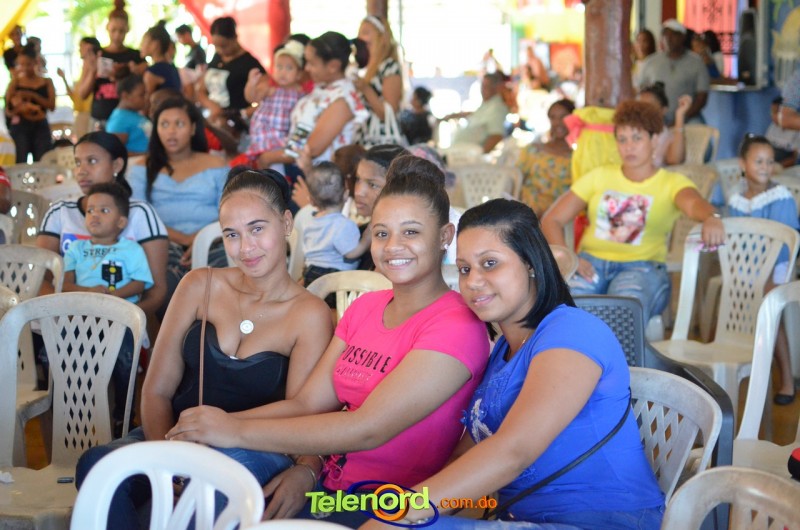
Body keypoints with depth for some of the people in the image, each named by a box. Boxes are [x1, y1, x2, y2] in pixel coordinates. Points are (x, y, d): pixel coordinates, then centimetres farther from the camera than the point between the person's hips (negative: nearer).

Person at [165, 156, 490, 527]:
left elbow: (368, 429, -22)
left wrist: (238, 431, -22)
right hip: (327, 487, 6)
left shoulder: (457, 326, -14)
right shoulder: (365, 307, 13)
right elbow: (306, 404, 5)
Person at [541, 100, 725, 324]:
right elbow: (551, 220, 14)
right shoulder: (599, 176, 19)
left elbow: (693, 203, -14)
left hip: (641, 266, -2)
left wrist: (710, 218, -40)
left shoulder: (671, 183, 11)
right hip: (591, 261, 2)